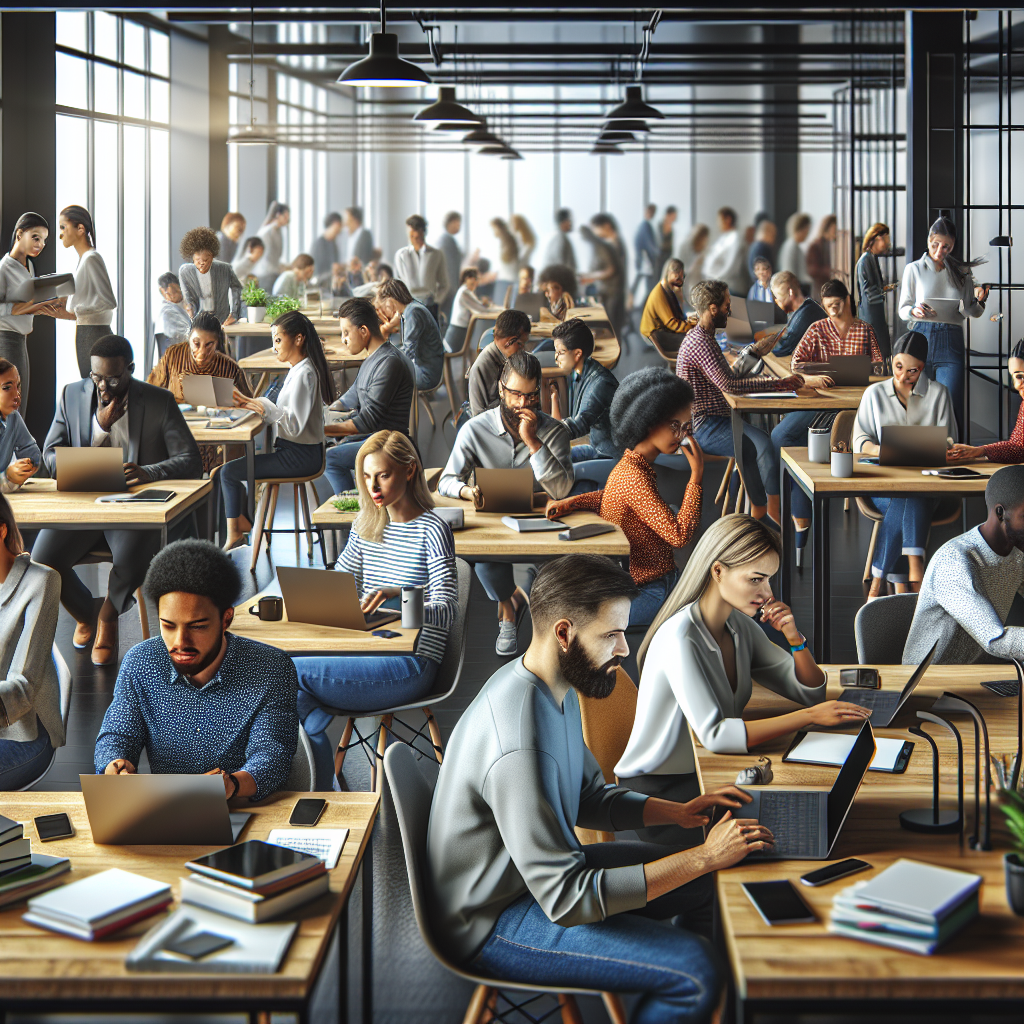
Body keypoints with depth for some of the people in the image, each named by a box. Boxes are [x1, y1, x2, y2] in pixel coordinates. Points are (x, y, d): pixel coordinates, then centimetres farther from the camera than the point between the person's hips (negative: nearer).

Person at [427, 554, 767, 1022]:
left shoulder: (553, 687, -1)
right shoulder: (520, 750, -33)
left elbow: (588, 798, 14)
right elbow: (566, 901, -31)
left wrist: (678, 812, -4)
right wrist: (703, 857, -28)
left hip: (535, 870, 10)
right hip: (493, 922, -10)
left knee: (709, 883, 13)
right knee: (697, 972, -21)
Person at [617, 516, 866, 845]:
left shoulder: (740, 626, 4)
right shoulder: (680, 638, -22)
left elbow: (810, 692, 11)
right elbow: (715, 735, -33)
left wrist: (794, 637, -9)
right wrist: (810, 716, -34)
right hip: (656, 792, -8)